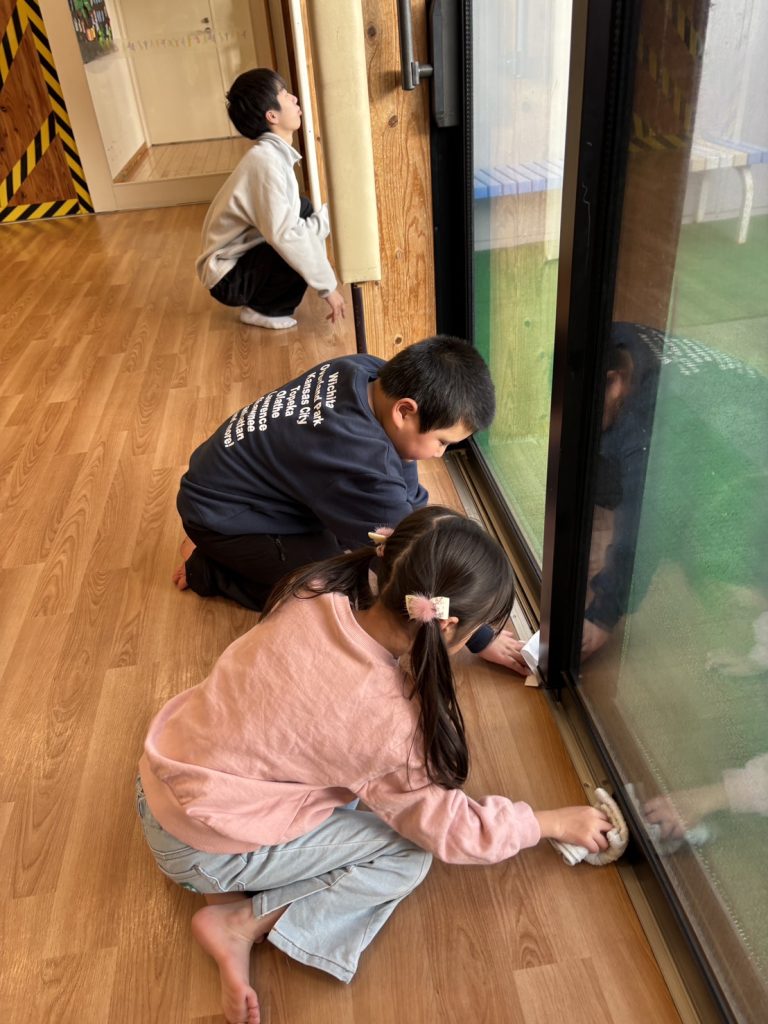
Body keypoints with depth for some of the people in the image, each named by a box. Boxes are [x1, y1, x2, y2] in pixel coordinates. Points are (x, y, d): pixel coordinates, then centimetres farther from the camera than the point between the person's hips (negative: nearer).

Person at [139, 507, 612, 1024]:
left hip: (166, 765, 7)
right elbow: (452, 830, -13)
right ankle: (242, 923, -2)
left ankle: (236, 882, 6)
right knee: (408, 857, 0)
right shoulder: (385, 720, -30)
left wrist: (483, 646, 15)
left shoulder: (318, 592, -15)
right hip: (200, 845, -7)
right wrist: (555, 822, 2)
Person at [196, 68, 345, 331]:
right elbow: (285, 235, -33)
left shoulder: (272, 153, 4)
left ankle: (264, 302, 11)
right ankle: (263, 309, -3)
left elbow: (283, 220, 10)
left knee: (304, 208, 12)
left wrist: (325, 215, -3)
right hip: (229, 276, -9)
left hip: (243, 255, 9)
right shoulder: (266, 160, -24)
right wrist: (327, 285, -27)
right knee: (302, 245, -24)